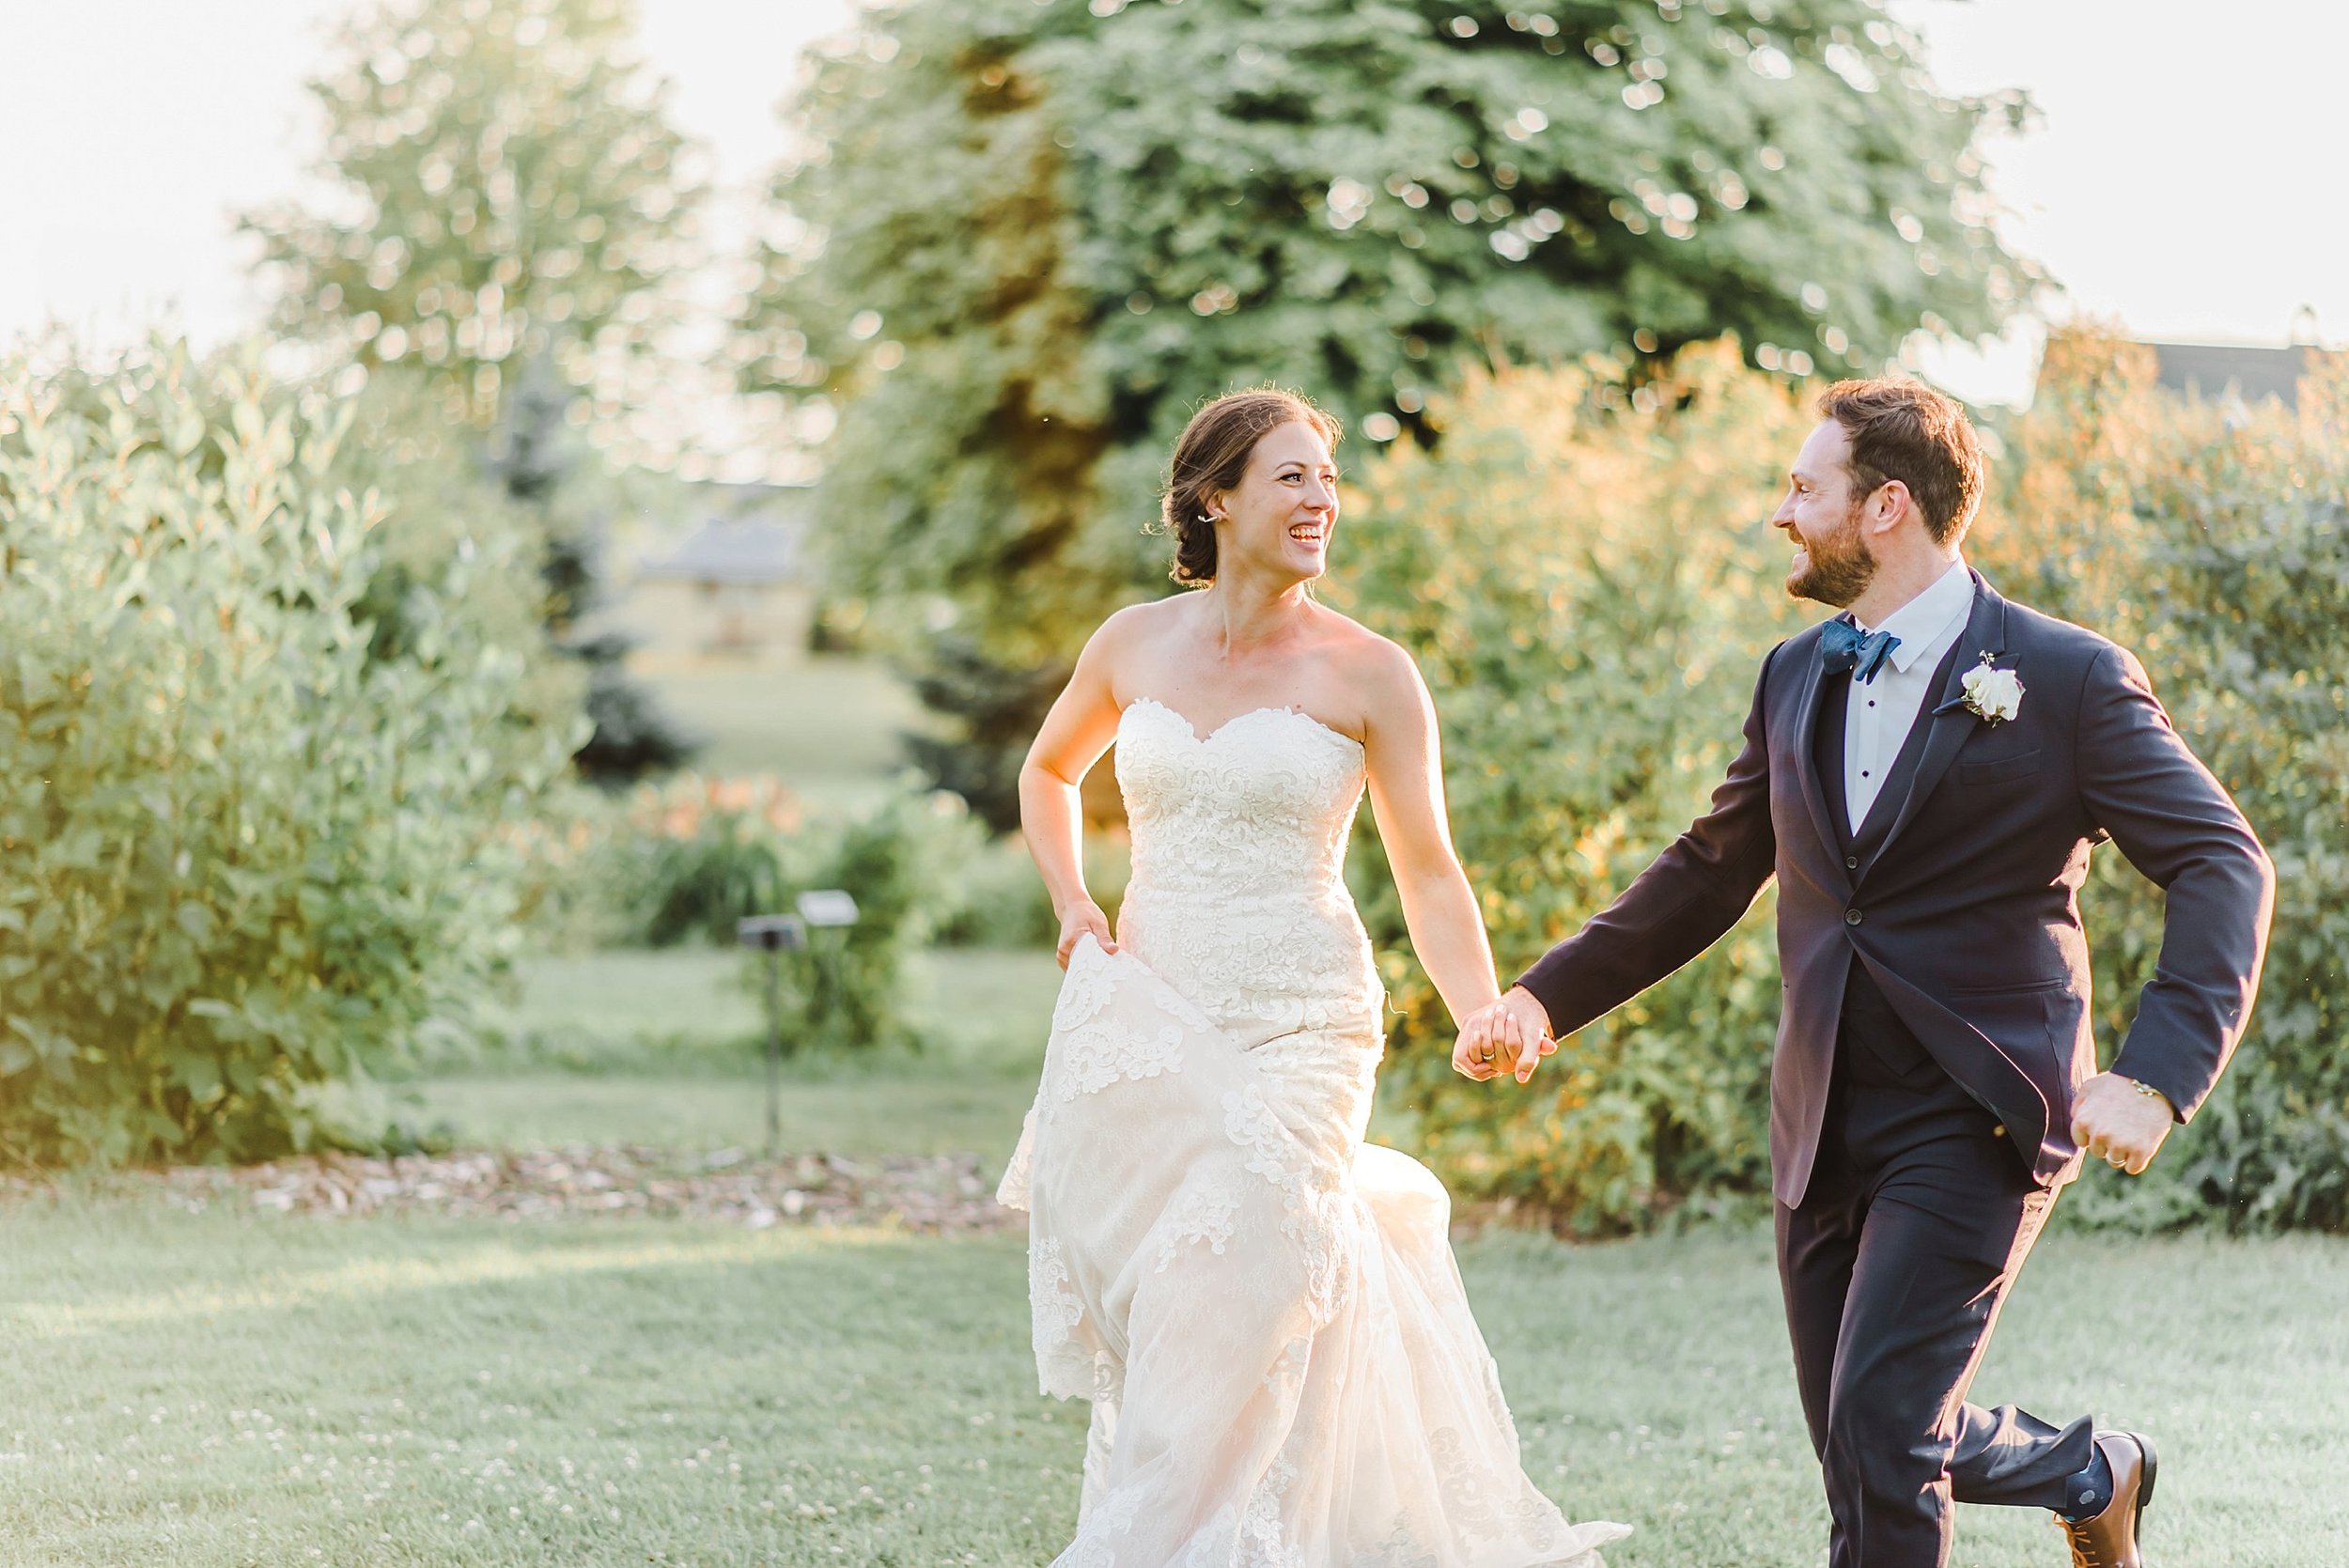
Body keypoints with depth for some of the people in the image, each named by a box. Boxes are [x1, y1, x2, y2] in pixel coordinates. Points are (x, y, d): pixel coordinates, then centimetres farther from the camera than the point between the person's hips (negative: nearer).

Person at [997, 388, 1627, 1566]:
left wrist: (1486, 1019, -17)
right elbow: (1049, 772, 26)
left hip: (1297, 1028, -3)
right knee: (1148, 1306, 2)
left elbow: (1427, 871, -3)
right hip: (1149, 1019, 3)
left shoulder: (1368, 674, -3)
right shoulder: (1134, 647, 6)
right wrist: (1072, 909, 11)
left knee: (1232, 1314, -9)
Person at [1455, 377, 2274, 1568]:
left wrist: (2157, 1074, -25)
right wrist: (1547, 997, 10)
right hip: (1825, 1124, 7)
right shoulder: (1794, 680, 9)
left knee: (1879, 1440, -15)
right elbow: (1709, 870, 19)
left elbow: (2224, 865, -12)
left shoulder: (2069, 680, -9)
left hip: (1976, 1121, -6)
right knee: (1864, 1443, 13)